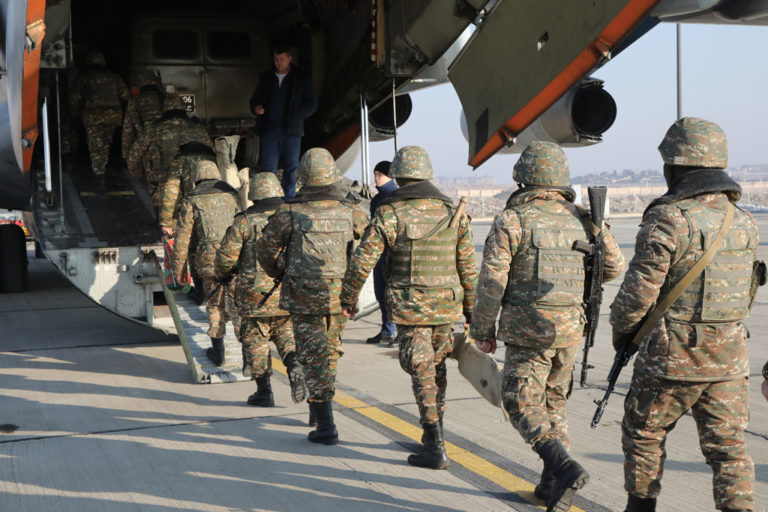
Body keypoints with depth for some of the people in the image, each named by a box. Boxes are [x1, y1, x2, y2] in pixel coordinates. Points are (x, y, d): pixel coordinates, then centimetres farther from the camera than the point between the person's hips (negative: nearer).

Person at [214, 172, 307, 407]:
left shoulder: (244, 222, -7)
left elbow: (226, 256, -6)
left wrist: (221, 276, 14)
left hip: (255, 294, -3)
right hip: (286, 292, 3)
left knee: (256, 340, 7)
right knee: (285, 334, 18)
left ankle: (264, 392, 9)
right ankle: (295, 364, -10)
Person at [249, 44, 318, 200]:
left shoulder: (300, 80, 6)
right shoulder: (266, 79, 14)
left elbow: (312, 103, 6)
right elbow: (255, 99, 22)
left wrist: (296, 116, -7)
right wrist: (255, 108, -2)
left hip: (291, 130, -1)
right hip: (269, 129, 1)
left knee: (290, 168, 4)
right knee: (268, 169, -6)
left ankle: (288, 200, 13)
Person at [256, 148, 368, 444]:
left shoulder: (290, 213, -11)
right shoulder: (351, 212, -5)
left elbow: (266, 249, 0)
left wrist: (280, 274, 19)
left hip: (304, 297, -3)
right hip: (340, 295, 3)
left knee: (314, 356, 1)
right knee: (330, 350, 21)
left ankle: (326, 426, -3)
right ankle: (317, 410, 34)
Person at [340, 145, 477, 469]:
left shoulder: (389, 214, -9)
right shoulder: (453, 213, 2)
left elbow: (362, 261, -9)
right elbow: (468, 266, 5)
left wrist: (348, 299, 5)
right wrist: (470, 308, 15)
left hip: (408, 307, -4)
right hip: (446, 305, 4)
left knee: (422, 376, 0)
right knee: (437, 370, 19)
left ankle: (435, 450, -1)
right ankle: (433, 436, 31)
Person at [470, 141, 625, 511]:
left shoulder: (511, 220, -10)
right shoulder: (580, 219, 4)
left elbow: (491, 281, -12)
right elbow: (614, 265, 12)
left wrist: (483, 330, -1)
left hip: (526, 329, -5)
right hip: (570, 329, 5)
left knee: (522, 405, 2)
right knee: (553, 403, 18)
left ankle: (565, 468, -17)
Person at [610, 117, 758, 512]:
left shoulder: (668, 219, -15)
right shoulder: (743, 221, 6)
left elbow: (640, 290, -14)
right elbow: (743, 292, 14)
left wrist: (621, 329, 4)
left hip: (673, 356, -5)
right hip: (730, 356, 5)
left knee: (643, 433, 14)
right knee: (728, 444, 8)